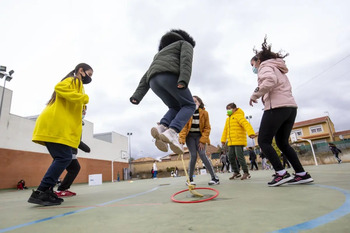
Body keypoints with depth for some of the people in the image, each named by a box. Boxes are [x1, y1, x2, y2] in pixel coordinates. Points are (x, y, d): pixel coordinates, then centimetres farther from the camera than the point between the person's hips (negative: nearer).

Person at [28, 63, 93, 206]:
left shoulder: (75, 84, 29)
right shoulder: (74, 81, 1)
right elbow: (60, 88, -20)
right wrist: (83, 98, -18)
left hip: (59, 127, 10)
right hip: (55, 126, -10)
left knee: (61, 159, 9)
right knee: (64, 158, -15)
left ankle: (46, 192, 9)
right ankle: (40, 192, -13)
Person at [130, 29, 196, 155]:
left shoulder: (161, 54, 42)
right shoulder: (185, 44, 26)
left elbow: (146, 77, 27)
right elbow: (186, 59, 0)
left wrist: (137, 96, 16)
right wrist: (184, 80, -17)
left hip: (154, 81, 6)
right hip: (170, 76, -6)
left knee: (176, 109, 18)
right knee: (189, 106, 6)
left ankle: (161, 127, -12)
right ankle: (171, 132, -18)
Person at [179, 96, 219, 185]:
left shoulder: (204, 113, -3)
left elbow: (207, 128, -2)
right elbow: (183, 126, -11)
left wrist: (203, 141, -11)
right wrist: (182, 138, -24)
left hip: (200, 136, 0)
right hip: (190, 136, 0)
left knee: (203, 155, -13)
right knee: (193, 156, -10)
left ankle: (215, 178, -3)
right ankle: (190, 179, 7)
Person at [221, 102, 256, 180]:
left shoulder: (239, 116, -3)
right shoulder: (228, 119, 21)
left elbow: (246, 124, -18)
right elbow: (225, 130, 26)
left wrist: (251, 133, -33)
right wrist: (223, 140, 22)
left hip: (239, 141, -8)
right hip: (231, 142, 8)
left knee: (239, 156, -11)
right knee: (231, 157, 7)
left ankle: (246, 173, 2)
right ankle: (236, 172, 19)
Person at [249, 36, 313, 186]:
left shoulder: (265, 66, 3)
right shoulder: (277, 68, 31)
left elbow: (270, 80, -20)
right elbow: (283, 87, 23)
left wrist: (254, 95, -10)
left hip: (277, 107, -9)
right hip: (291, 107, 9)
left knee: (263, 141, -6)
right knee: (282, 142, 14)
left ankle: (281, 173, -12)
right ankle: (302, 174, 12)